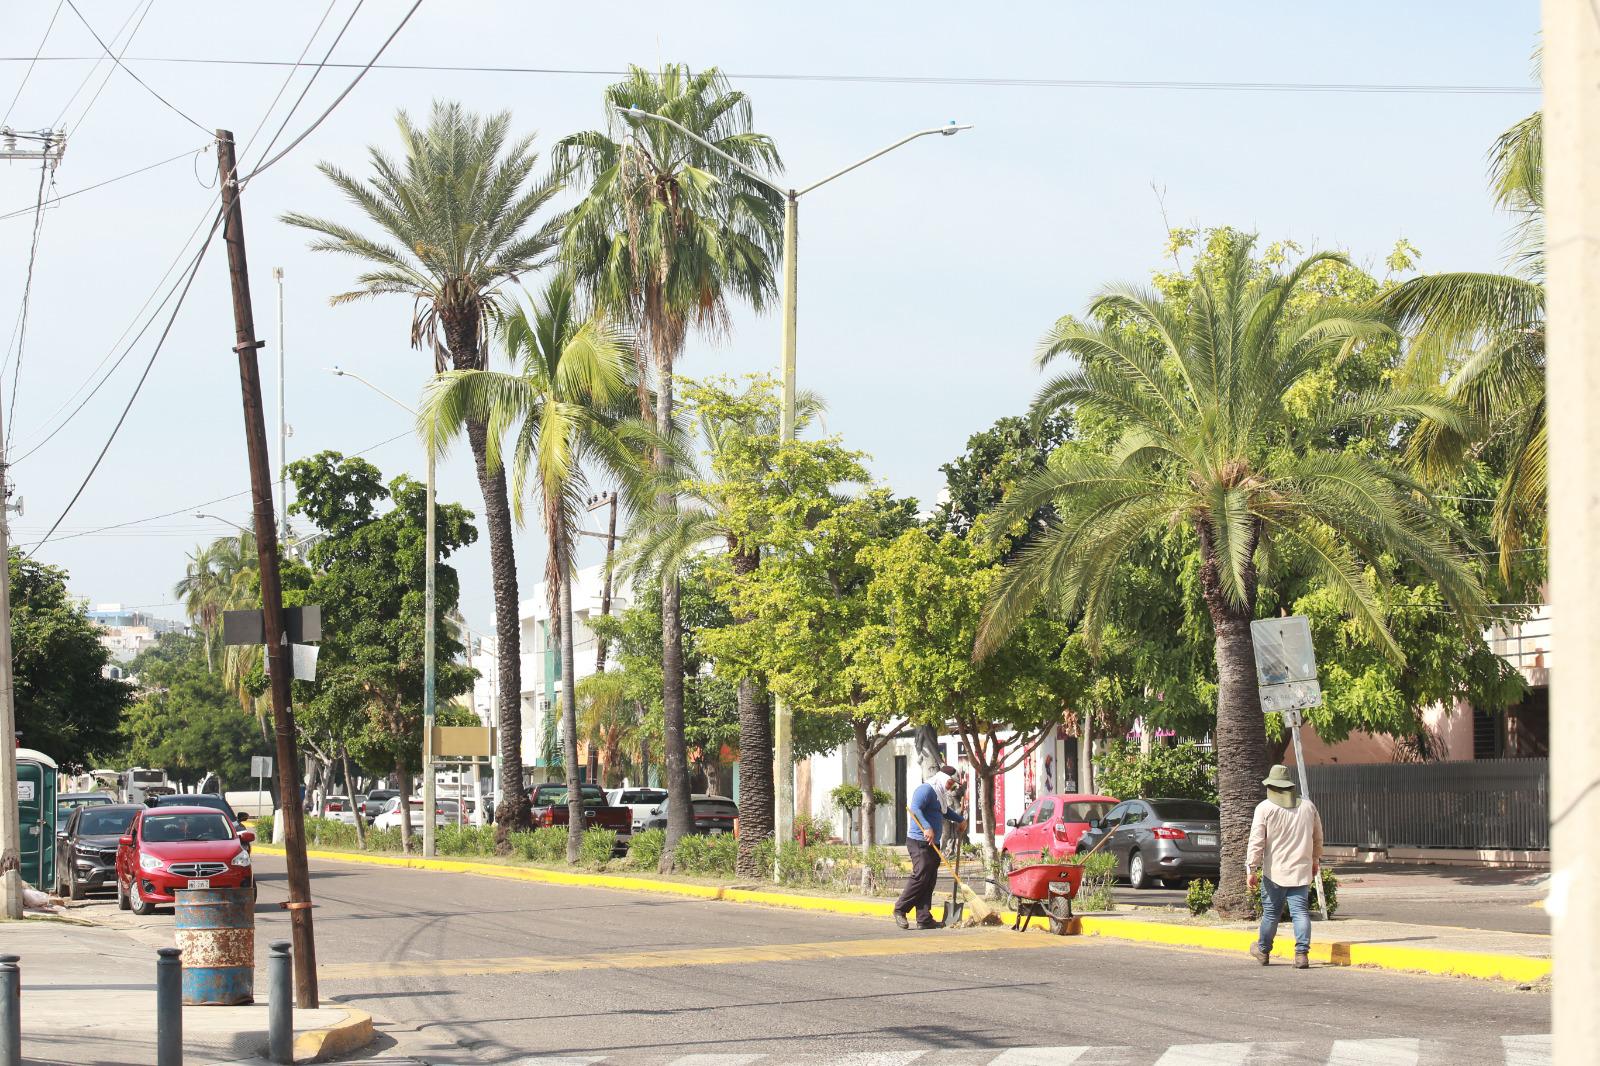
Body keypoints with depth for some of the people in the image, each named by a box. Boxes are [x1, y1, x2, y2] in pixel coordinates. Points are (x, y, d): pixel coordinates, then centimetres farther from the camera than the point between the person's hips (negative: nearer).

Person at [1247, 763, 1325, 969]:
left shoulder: (1265, 808, -6)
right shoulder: (1308, 806, 7)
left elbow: (1256, 842, -9)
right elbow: (1318, 838, 18)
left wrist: (1252, 869, -6)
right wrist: (1315, 861, 31)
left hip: (1275, 871, -3)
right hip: (1301, 871, 3)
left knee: (1270, 912, 10)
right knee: (1300, 911, 0)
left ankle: (1263, 951, 26)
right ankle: (1302, 953, -12)